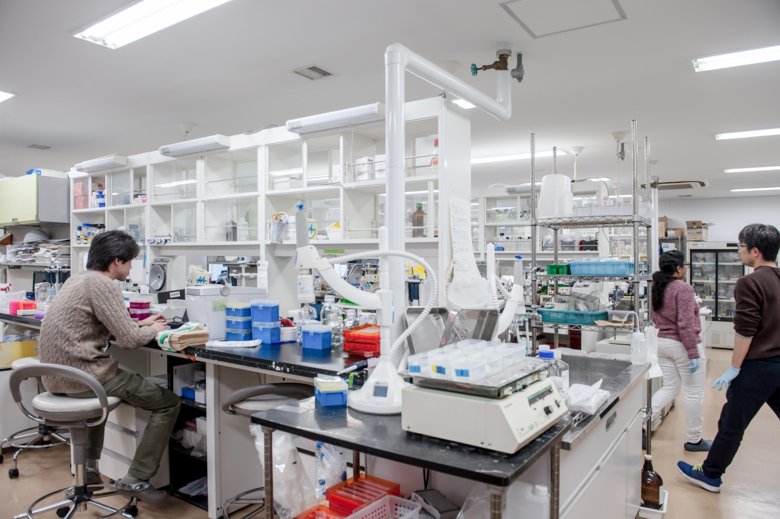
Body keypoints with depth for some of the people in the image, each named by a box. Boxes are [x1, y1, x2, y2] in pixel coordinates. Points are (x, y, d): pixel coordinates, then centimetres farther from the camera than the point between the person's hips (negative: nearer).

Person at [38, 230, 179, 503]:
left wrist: (140, 323, 19)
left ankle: (88, 465, 38)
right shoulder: (101, 284, -16)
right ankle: (135, 479, 2)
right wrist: (153, 330, 0)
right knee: (169, 402, -2)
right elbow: (129, 339, -19)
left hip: (57, 375, 10)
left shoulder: (79, 278, 13)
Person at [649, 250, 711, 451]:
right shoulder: (683, 288, -17)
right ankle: (694, 439, 18)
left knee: (669, 388, 17)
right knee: (694, 393, 7)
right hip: (682, 345, -8)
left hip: (662, 342, 8)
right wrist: (693, 353, -19)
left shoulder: (657, 288, 7)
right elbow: (686, 324, -21)